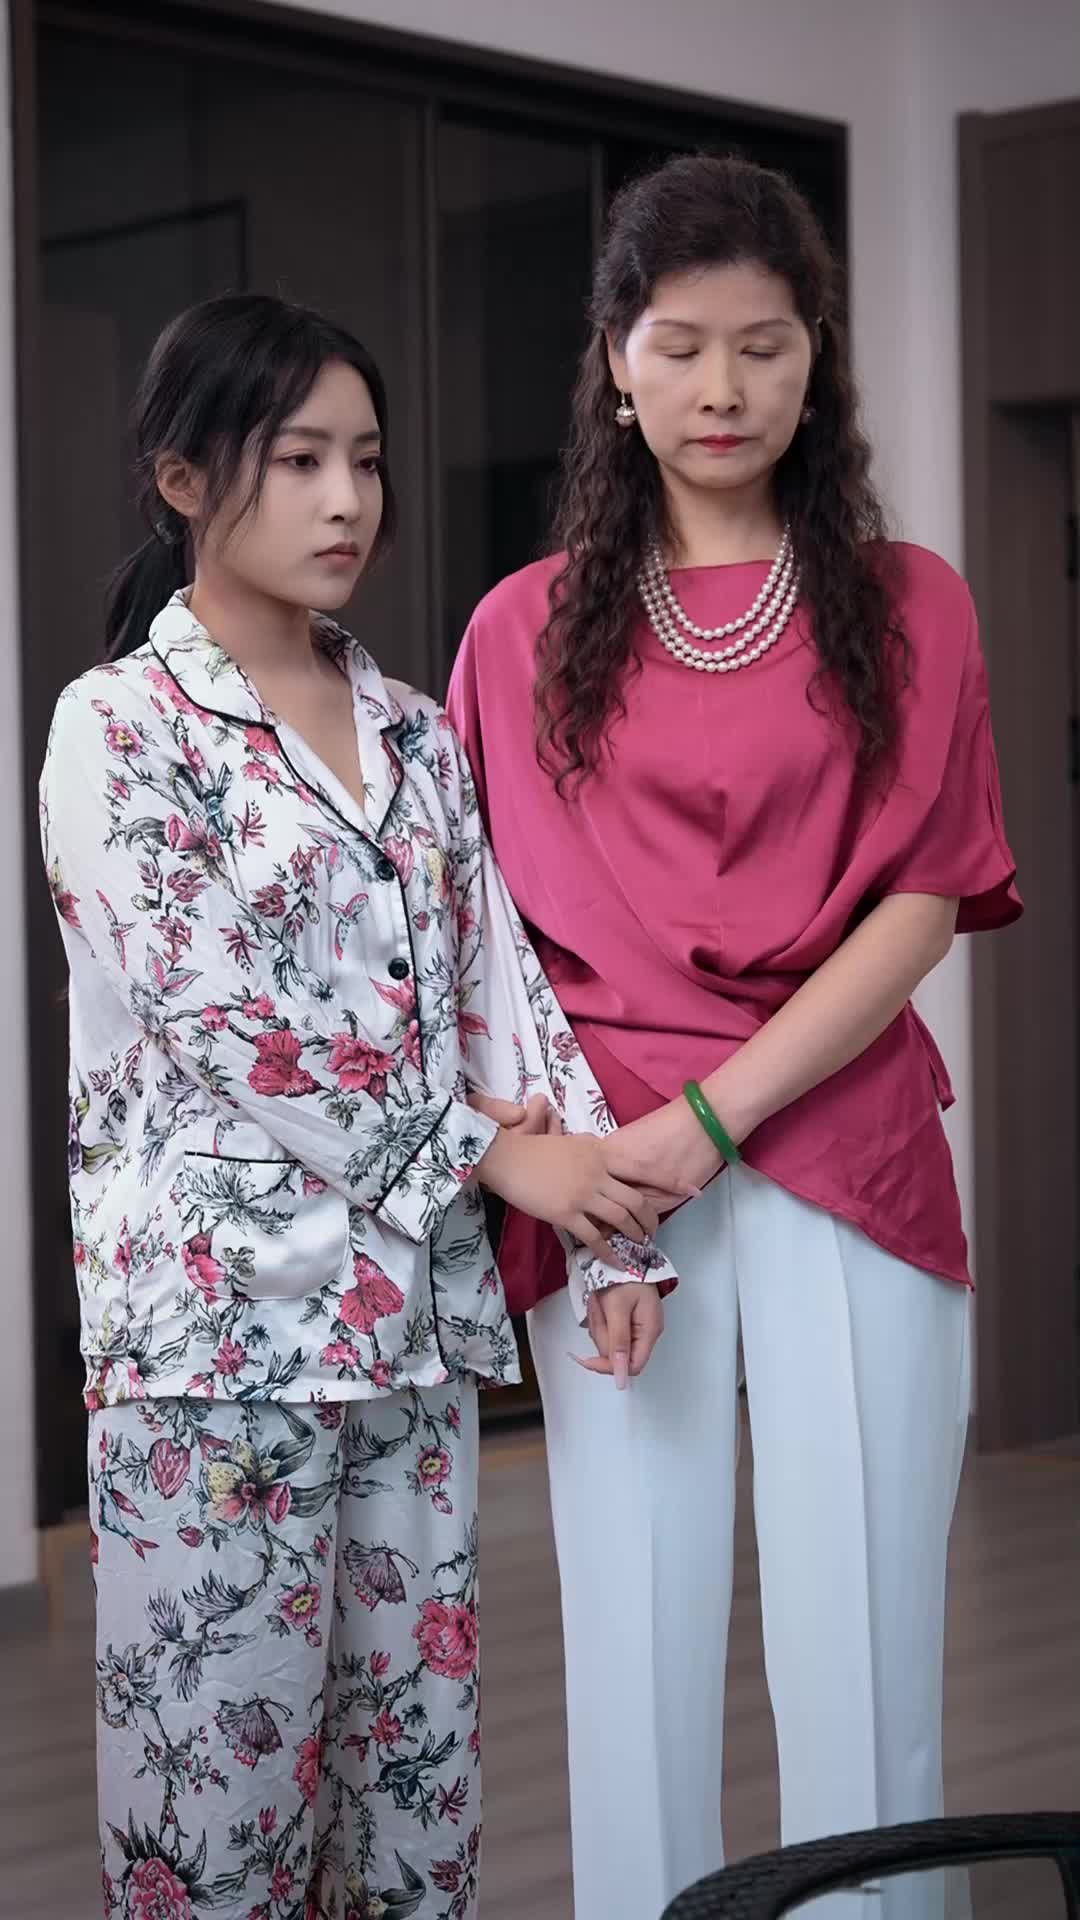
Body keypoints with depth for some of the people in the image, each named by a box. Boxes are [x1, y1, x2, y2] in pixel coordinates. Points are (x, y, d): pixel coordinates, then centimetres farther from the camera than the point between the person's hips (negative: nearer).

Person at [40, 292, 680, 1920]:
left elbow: (503, 986, 8)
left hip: (418, 1313, 6)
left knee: (420, 1742, 10)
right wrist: (492, 1152, -11)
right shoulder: (118, 727, -6)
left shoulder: (415, 731, 12)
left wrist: (607, 1219, -6)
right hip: (224, 1317, -6)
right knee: (228, 1746, 0)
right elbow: (219, 1028, -14)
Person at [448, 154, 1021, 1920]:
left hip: (842, 1148, -1)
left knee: (859, 1637, 1)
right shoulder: (527, 630, 10)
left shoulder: (905, 604, 7)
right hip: (611, 1168, 1)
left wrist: (717, 1113, -11)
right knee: (637, 1637, 4)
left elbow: (928, 899, -2)